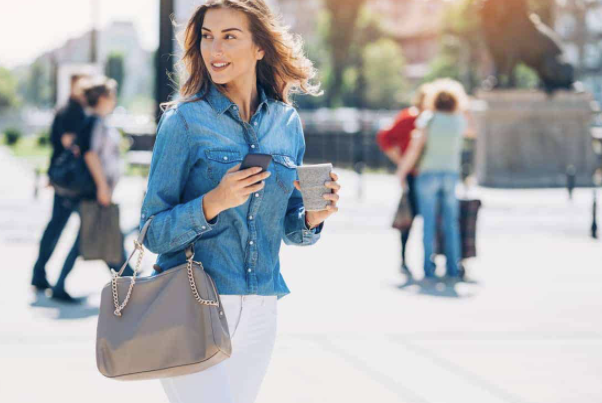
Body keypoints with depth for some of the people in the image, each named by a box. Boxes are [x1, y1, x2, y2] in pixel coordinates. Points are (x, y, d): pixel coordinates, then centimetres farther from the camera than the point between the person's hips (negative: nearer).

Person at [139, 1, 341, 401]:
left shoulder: (287, 123, 8)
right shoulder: (185, 120, -6)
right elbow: (154, 233, -7)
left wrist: (313, 217, -6)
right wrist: (212, 203, -23)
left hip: (259, 311, 5)